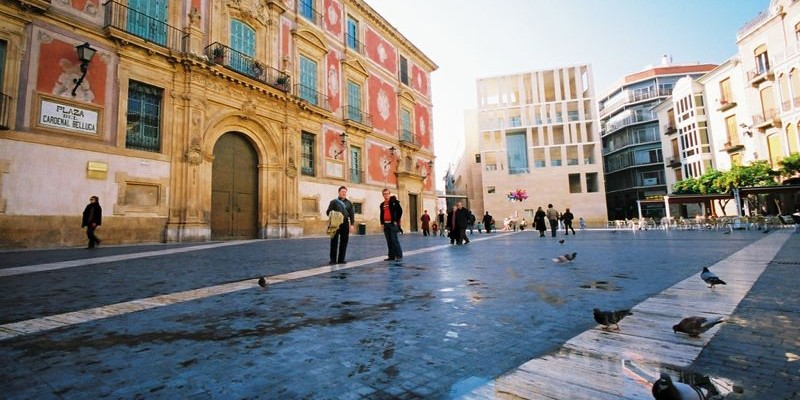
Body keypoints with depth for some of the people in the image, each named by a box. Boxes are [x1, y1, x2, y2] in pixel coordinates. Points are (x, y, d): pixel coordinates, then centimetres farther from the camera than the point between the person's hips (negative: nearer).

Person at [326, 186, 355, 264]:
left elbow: (352, 214, 8)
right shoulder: (333, 202, 6)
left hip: (345, 224, 3)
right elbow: (328, 212, 4)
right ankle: (333, 259, 8)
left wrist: (352, 224, -1)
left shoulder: (349, 203, 12)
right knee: (334, 242, 0)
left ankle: (341, 259, 12)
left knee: (344, 242, 4)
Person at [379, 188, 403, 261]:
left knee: (395, 240, -9)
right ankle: (391, 256, 13)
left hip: (393, 224, -6)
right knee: (389, 241, 7)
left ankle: (399, 256, -4)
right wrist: (382, 223, 9)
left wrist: (396, 221, -10)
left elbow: (400, 211, -7)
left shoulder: (394, 201, -3)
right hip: (386, 224, 6)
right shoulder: (382, 204, 14)